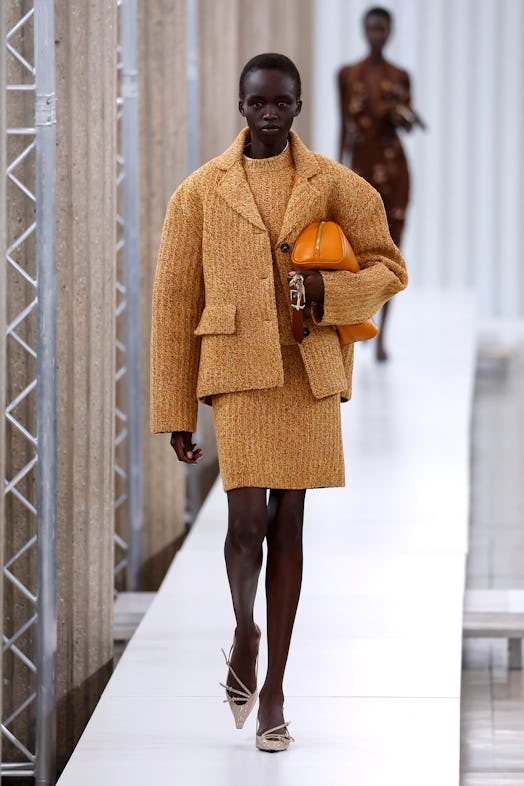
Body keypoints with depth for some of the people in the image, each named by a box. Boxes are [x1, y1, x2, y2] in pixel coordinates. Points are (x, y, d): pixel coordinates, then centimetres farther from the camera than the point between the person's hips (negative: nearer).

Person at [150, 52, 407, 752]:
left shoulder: (334, 185, 5)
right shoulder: (201, 192, 3)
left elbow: (389, 267, 11)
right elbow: (174, 302, 4)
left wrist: (330, 290, -12)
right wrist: (175, 412, 1)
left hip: (309, 371, 1)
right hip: (238, 368, -1)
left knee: (288, 524, 5)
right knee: (248, 519, -15)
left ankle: (274, 690, 13)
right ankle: (244, 634, 14)